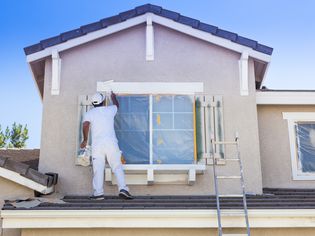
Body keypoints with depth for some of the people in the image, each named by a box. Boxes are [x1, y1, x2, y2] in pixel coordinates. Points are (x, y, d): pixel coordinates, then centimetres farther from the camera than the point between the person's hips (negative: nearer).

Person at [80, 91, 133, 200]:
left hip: (97, 144, 0)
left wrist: (85, 140, 0)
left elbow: (85, 125, -10)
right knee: (117, 167, 0)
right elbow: (117, 105, 37)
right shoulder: (109, 110, 14)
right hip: (111, 142, 1)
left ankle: (98, 192, -6)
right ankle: (123, 188, -12)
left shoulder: (89, 113, 8)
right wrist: (113, 97, 56)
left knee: (98, 169, -1)